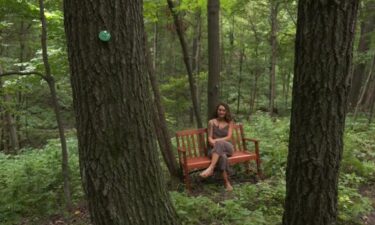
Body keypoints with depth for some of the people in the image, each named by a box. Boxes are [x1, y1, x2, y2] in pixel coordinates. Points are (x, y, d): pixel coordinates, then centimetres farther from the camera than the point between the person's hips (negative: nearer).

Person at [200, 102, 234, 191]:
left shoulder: (229, 122, 12)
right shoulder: (211, 122, 8)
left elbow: (229, 137, 0)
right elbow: (209, 138, 2)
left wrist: (217, 140, -15)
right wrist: (214, 143, -21)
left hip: (227, 147, 0)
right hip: (214, 148, 0)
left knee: (220, 143, -39)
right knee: (222, 156, -39)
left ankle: (211, 168, -48)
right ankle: (226, 182, -39)